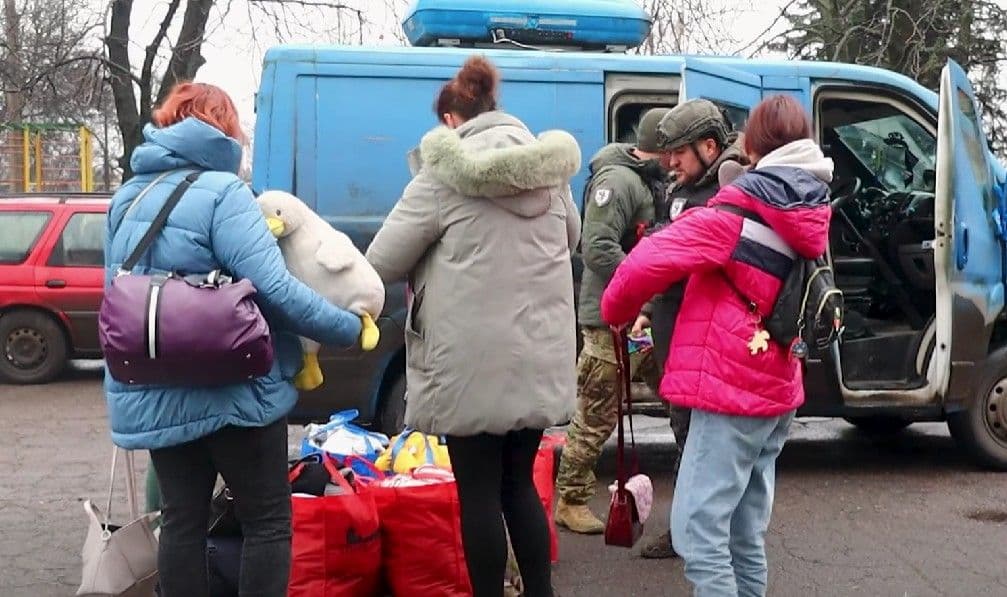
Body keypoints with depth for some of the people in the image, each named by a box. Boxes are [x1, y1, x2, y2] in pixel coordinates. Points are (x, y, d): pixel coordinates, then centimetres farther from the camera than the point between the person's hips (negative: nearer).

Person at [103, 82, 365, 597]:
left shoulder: (127, 199, 11)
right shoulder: (220, 191, -13)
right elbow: (275, 289, -21)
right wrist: (351, 329, -12)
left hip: (153, 395, 7)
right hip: (233, 391, -7)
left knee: (181, 519, 14)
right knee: (268, 521, 4)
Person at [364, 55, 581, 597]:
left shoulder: (446, 173, -10)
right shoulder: (550, 170, 8)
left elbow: (382, 261, -6)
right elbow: (571, 236, 27)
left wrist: (437, 257, 12)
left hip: (475, 361, -6)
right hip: (540, 355, 6)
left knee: (479, 492, 6)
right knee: (519, 483, 19)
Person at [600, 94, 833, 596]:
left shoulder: (737, 214, -13)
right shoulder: (812, 219, 11)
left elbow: (648, 262, -19)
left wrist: (617, 311, 0)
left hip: (730, 388, -9)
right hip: (776, 389, 9)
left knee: (698, 532, -8)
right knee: (746, 534, 16)